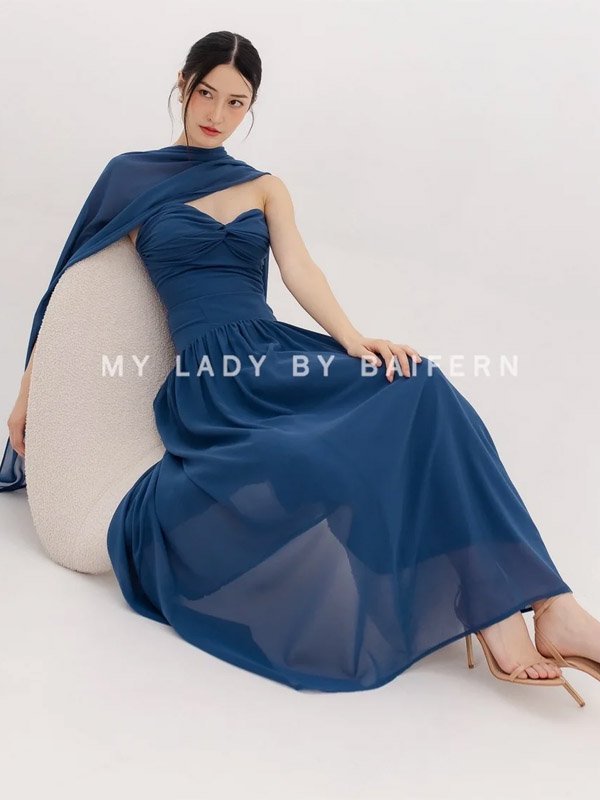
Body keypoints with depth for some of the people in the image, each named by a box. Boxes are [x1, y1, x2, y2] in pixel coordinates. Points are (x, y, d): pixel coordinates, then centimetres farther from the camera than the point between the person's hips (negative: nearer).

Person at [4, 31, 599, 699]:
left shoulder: (265, 188, 20)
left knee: (418, 387, -28)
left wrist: (354, 340, -17)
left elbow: (298, 270, 3)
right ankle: (493, 611, -26)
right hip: (210, 379, -3)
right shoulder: (134, 181, 12)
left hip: (278, 355, 3)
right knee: (323, 469, -35)